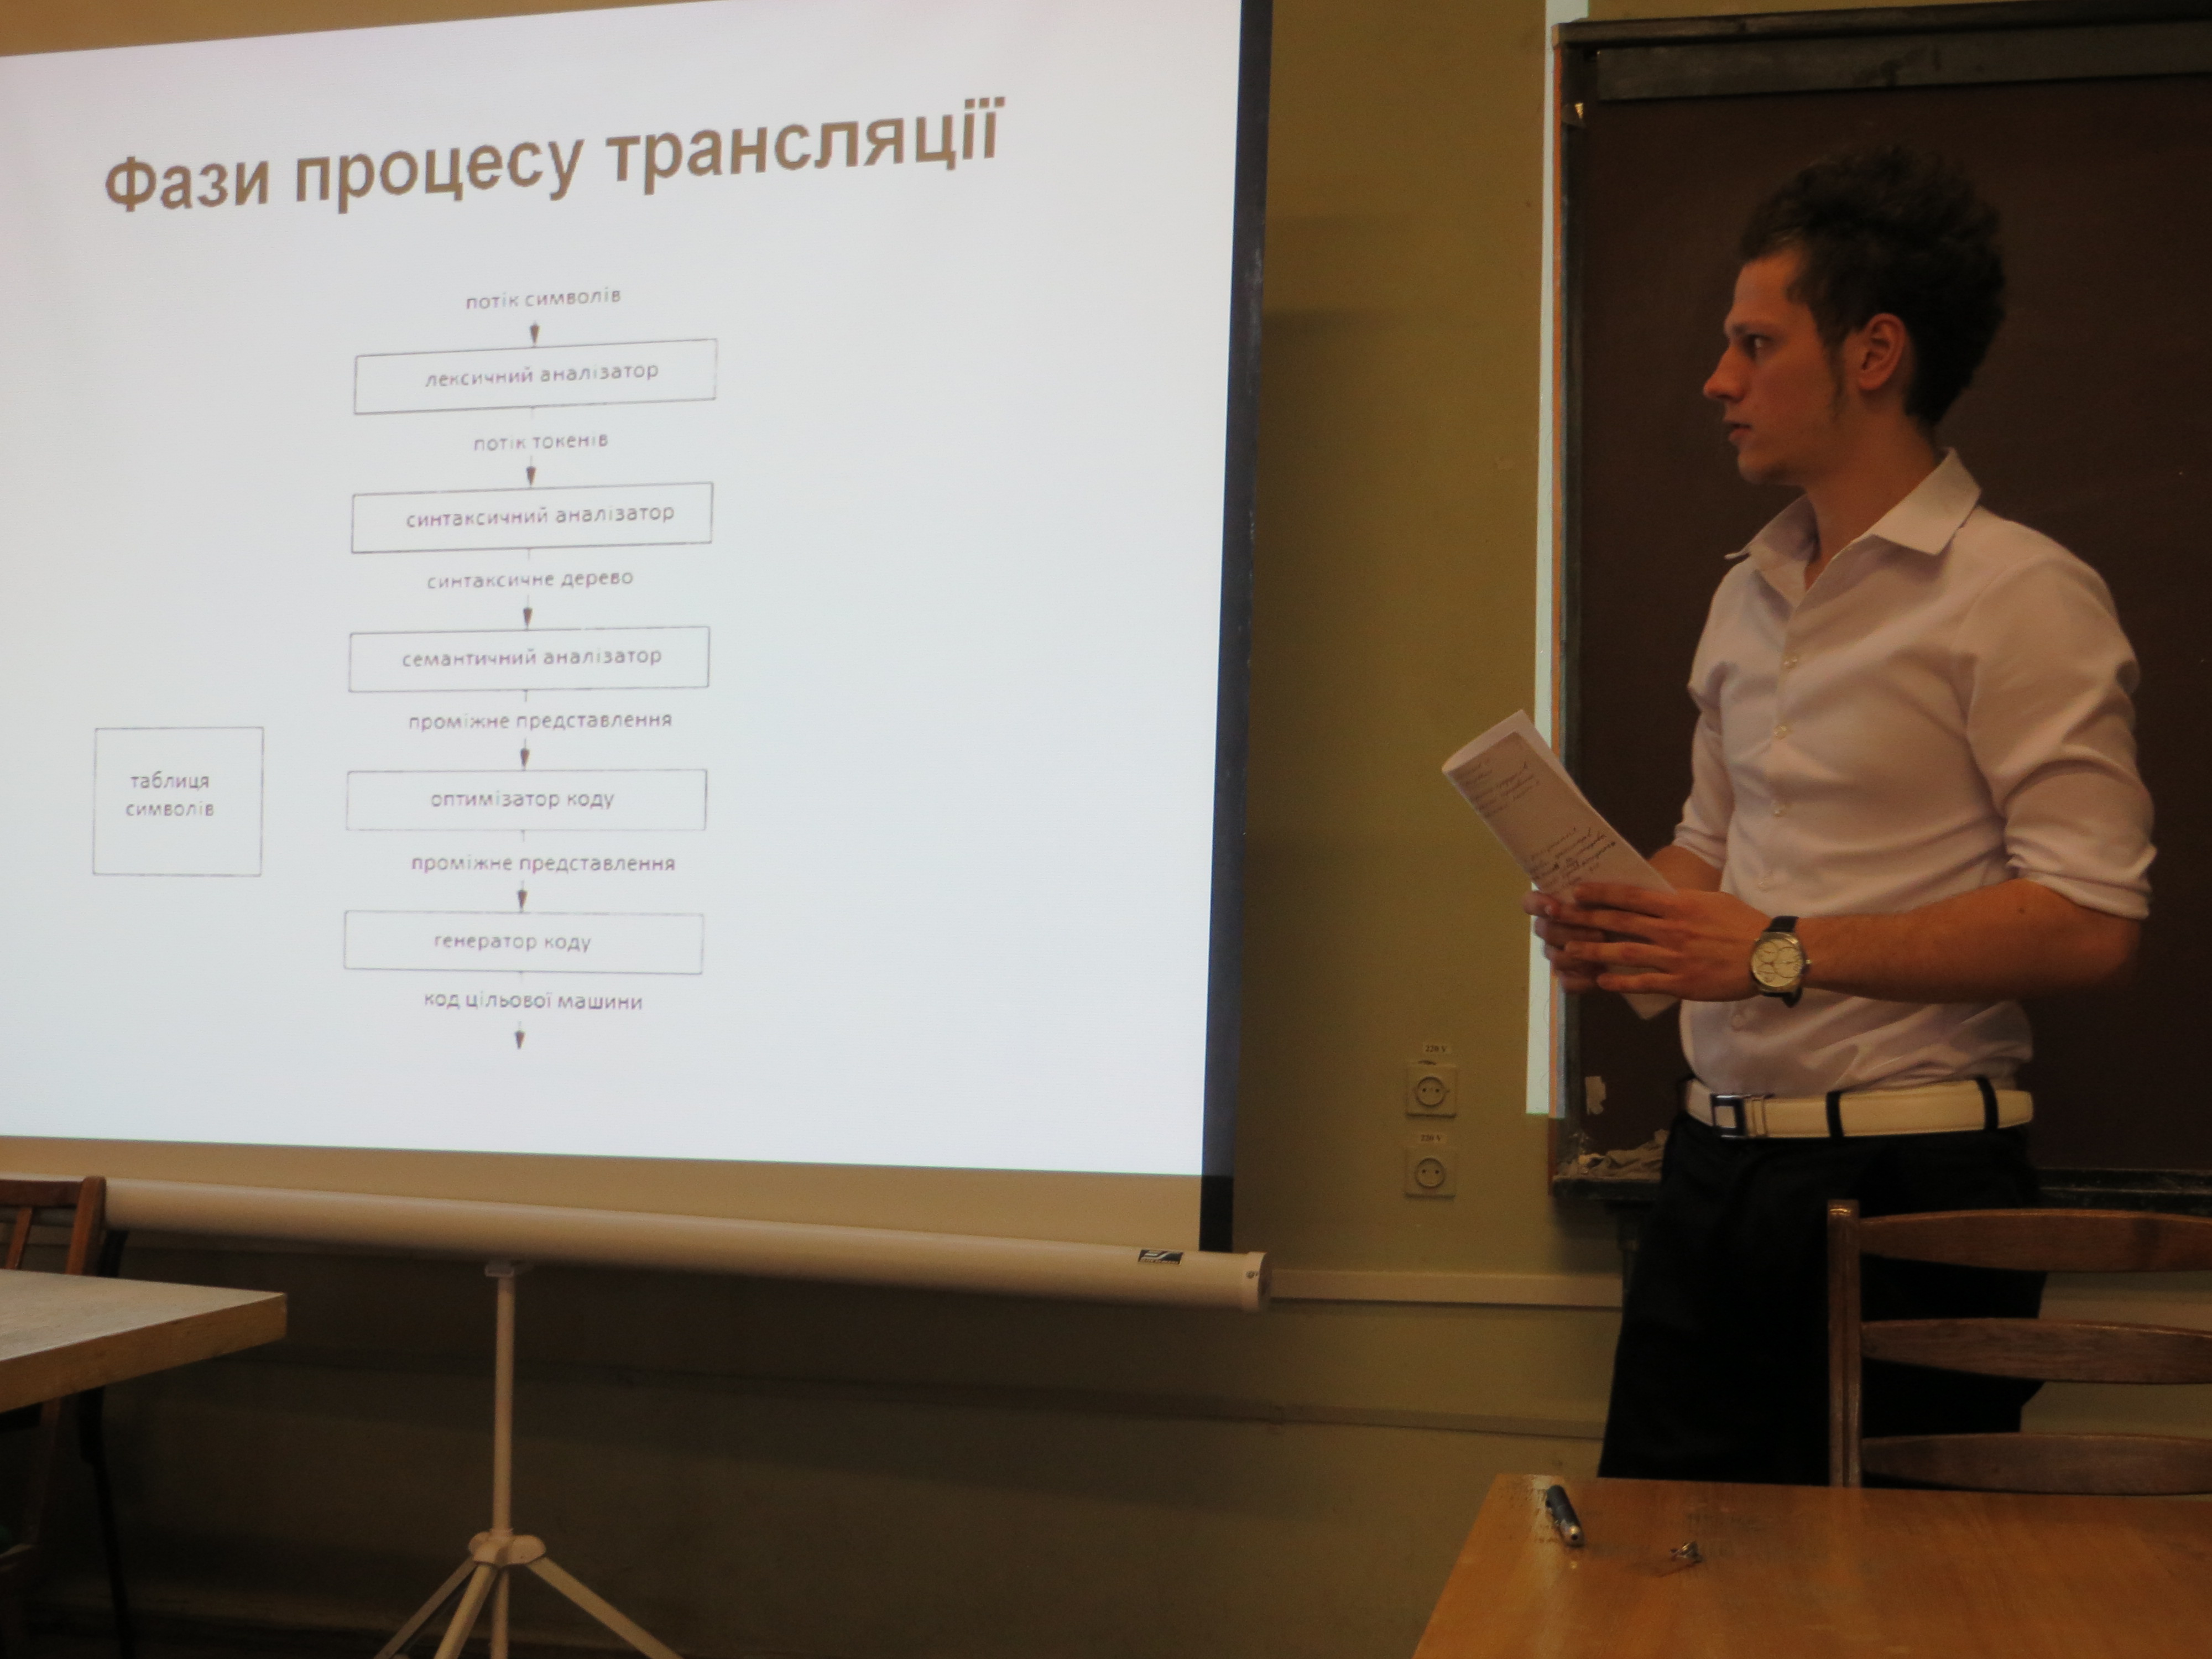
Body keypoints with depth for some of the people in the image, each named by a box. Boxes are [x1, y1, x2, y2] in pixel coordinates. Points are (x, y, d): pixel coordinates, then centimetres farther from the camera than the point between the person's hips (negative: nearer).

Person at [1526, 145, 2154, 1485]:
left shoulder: (2023, 595, -10)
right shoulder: (1749, 595, 14)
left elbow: (2094, 923, -18)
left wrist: (1784, 955, -21)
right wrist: (1622, 919, 3)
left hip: (1910, 1179, -7)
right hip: (1719, 1168, 7)